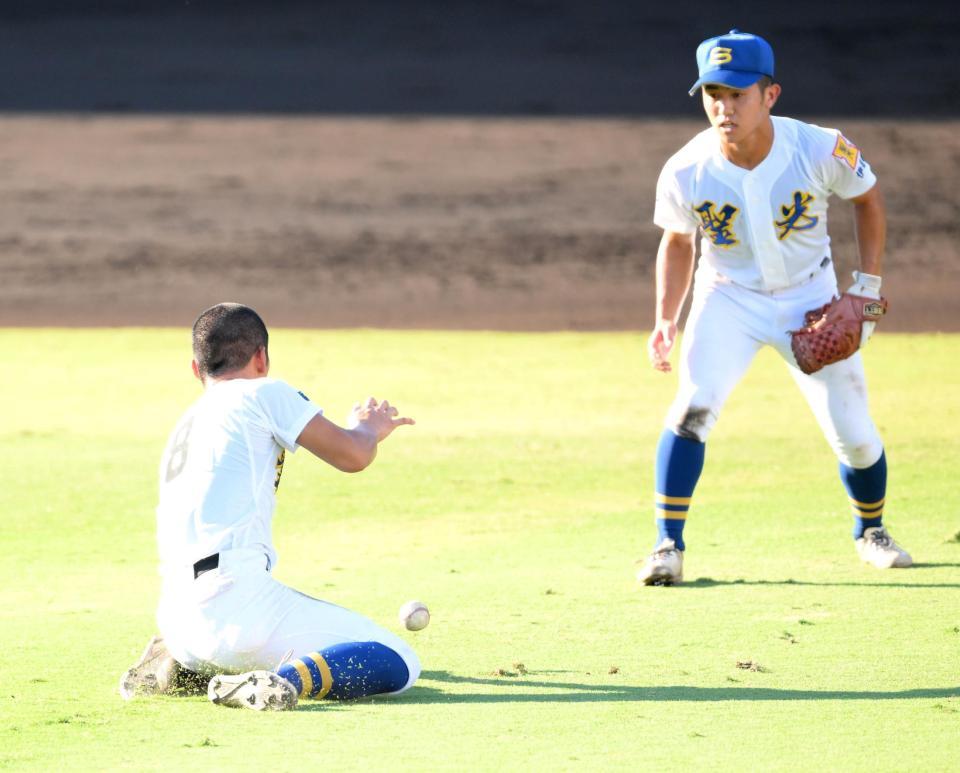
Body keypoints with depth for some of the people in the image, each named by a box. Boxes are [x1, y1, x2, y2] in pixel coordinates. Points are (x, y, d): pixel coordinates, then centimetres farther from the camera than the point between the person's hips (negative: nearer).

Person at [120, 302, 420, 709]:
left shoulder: (180, 431, 25)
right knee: (399, 664, -7)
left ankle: (178, 666, 12)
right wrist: (367, 428, 28)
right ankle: (288, 679, -29)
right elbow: (352, 455, 4)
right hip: (238, 605, -8)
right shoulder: (264, 394, 5)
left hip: (177, 625, 8)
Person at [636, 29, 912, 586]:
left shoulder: (820, 151, -24)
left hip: (810, 299, 0)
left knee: (854, 434, 1)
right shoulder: (685, 173, -21)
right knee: (694, 405, -23)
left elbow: (868, 198, -3)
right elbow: (678, 241, 0)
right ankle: (669, 547, -16)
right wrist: (666, 321, -11)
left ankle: (871, 530, 31)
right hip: (729, 300, 0)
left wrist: (868, 285, -7)